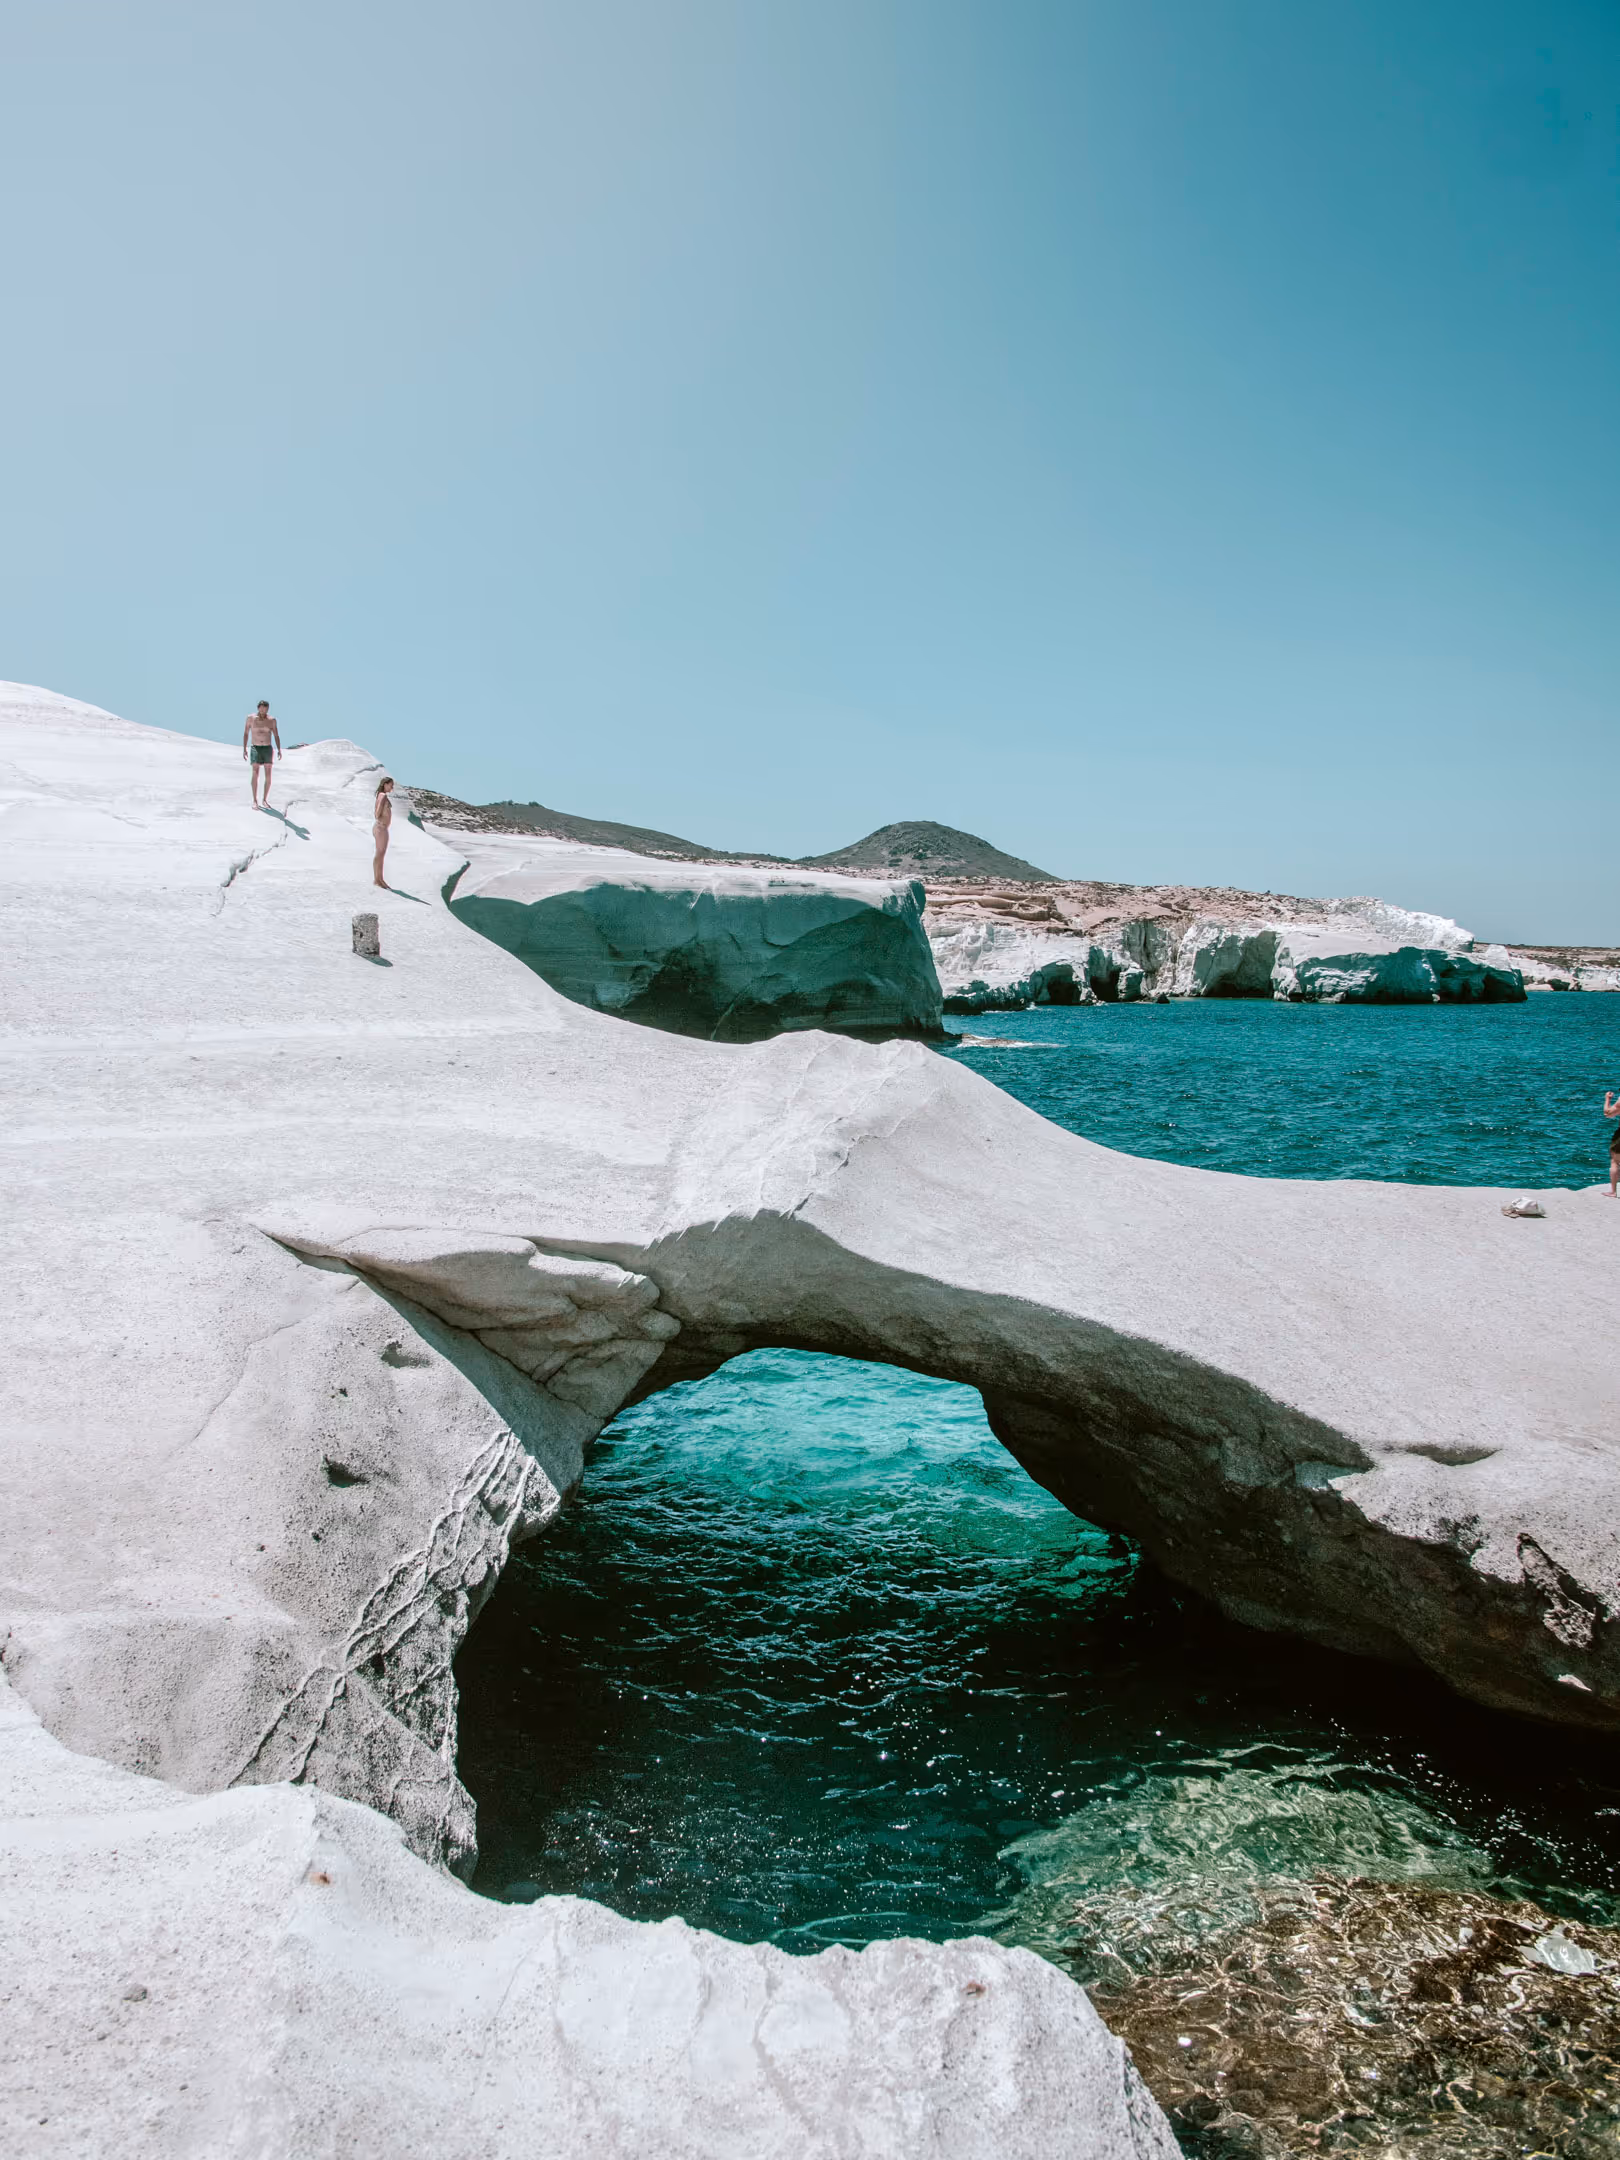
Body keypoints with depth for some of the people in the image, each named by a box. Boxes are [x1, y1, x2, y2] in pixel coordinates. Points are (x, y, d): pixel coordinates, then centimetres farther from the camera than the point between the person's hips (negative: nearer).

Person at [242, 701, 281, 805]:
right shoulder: (250, 718, -3)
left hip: (268, 749, 1)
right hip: (255, 749, -1)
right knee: (255, 775, -12)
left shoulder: (272, 720, 0)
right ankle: (255, 800, -6)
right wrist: (244, 749, -2)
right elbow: (245, 734, 4)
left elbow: (276, 736, 2)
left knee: (268, 776, -2)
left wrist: (279, 750, -10)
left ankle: (265, 800, 11)